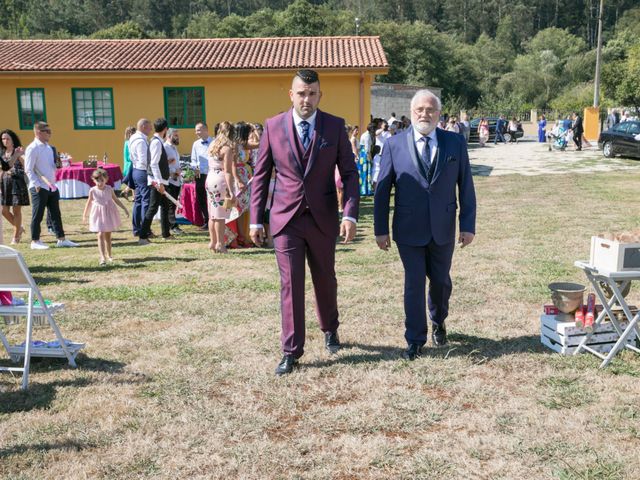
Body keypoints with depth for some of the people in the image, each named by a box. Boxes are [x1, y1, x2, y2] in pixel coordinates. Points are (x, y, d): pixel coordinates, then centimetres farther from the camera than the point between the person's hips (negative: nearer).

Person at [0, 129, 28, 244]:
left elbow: (26, 167, -10)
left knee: (16, 209, -1)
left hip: (17, 182, -5)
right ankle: (19, 228, 25)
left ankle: (16, 236, 9)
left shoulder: (18, 151, -2)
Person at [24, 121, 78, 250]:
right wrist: (37, 184, -18)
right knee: (37, 215, 1)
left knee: (56, 214, 10)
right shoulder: (32, 148, -11)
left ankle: (61, 239, 16)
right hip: (40, 188, -8)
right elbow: (29, 169, -13)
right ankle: (35, 241, 11)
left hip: (52, 186, 8)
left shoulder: (48, 148, 13)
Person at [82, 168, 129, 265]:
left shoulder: (109, 189, -4)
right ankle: (102, 257, -18)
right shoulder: (92, 191, -8)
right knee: (100, 235, -13)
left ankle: (109, 255, 27)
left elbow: (116, 200, 9)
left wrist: (125, 209, 12)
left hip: (109, 214, 2)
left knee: (108, 235, 13)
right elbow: (89, 203, 5)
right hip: (98, 214, -2)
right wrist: (85, 215, 12)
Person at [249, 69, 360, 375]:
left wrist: (350, 215, -11)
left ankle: (330, 329, 42)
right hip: (286, 218, -1)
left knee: (325, 279, 16)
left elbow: (349, 172, 0)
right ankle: (291, 351, 8)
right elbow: (261, 175, 4)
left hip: (323, 218, 1)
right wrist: (256, 219, 1)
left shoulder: (335, 126, -1)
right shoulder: (273, 126, -1)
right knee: (290, 284, -2)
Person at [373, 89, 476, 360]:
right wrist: (381, 229, -4)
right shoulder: (394, 145, -4)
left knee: (441, 281, 16)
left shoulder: (455, 143, 0)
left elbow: (466, 187, 2)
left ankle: (438, 322, 43)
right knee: (414, 284, 3)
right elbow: (382, 190, -2)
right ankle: (415, 340, 17)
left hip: (443, 228, 2)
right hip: (409, 230, -2)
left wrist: (468, 225, -2)